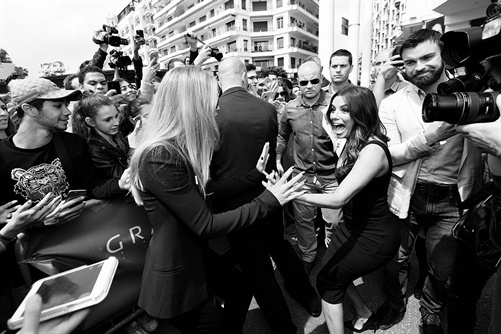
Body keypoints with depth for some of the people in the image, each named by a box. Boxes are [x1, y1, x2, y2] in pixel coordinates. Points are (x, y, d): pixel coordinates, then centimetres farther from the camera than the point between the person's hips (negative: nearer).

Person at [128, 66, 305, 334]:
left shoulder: (179, 148, 1)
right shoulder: (159, 157, -29)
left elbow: (203, 196, 4)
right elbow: (206, 226, -26)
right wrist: (268, 200, -22)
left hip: (195, 259, 8)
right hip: (178, 280, -8)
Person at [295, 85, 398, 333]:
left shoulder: (373, 150, -28)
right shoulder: (352, 143, -1)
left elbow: (339, 198, -36)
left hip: (374, 237, -8)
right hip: (353, 226, 8)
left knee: (328, 279, 6)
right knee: (331, 271, 20)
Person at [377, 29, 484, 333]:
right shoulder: (392, 103, -2)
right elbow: (390, 155, -8)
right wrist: (427, 138, -22)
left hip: (451, 201, 1)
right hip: (405, 196, 0)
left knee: (443, 271, 14)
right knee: (396, 260, 15)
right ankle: (395, 306, 43)